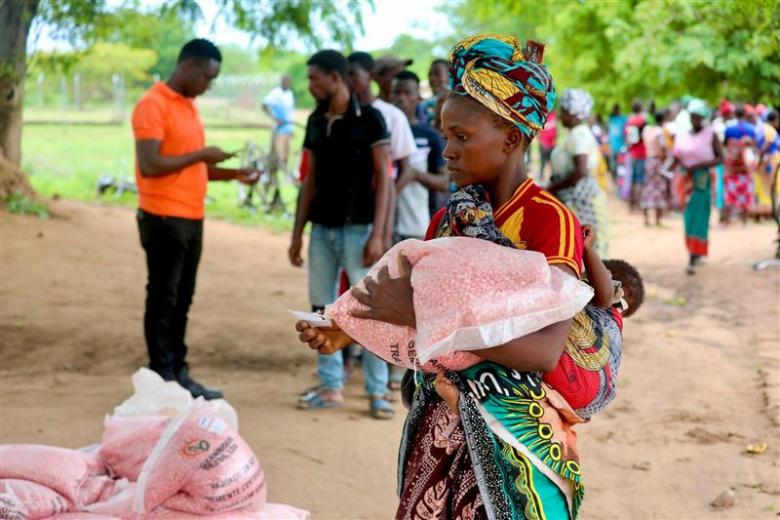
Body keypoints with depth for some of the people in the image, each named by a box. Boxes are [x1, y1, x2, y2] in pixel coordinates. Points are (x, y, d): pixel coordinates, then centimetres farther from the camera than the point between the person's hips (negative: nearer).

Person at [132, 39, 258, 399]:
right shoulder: (153, 105, -13)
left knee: (182, 300, 12)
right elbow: (149, 165, -21)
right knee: (163, 300, -2)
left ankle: (179, 375, 19)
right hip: (164, 219, -9)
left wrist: (232, 175, 8)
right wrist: (200, 155, -16)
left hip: (192, 219, 9)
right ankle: (161, 380, 4)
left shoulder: (189, 105, 16)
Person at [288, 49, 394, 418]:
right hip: (322, 228, 6)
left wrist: (377, 233, -14)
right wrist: (297, 232, 11)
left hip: (357, 228, -6)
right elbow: (310, 179, 14)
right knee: (322, 309, 9)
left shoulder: (368, 118, -7)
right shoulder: (315, 121, 9)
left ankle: (377, 392, 4)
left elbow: (382, 177, -8)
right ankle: (330, 386, 18)